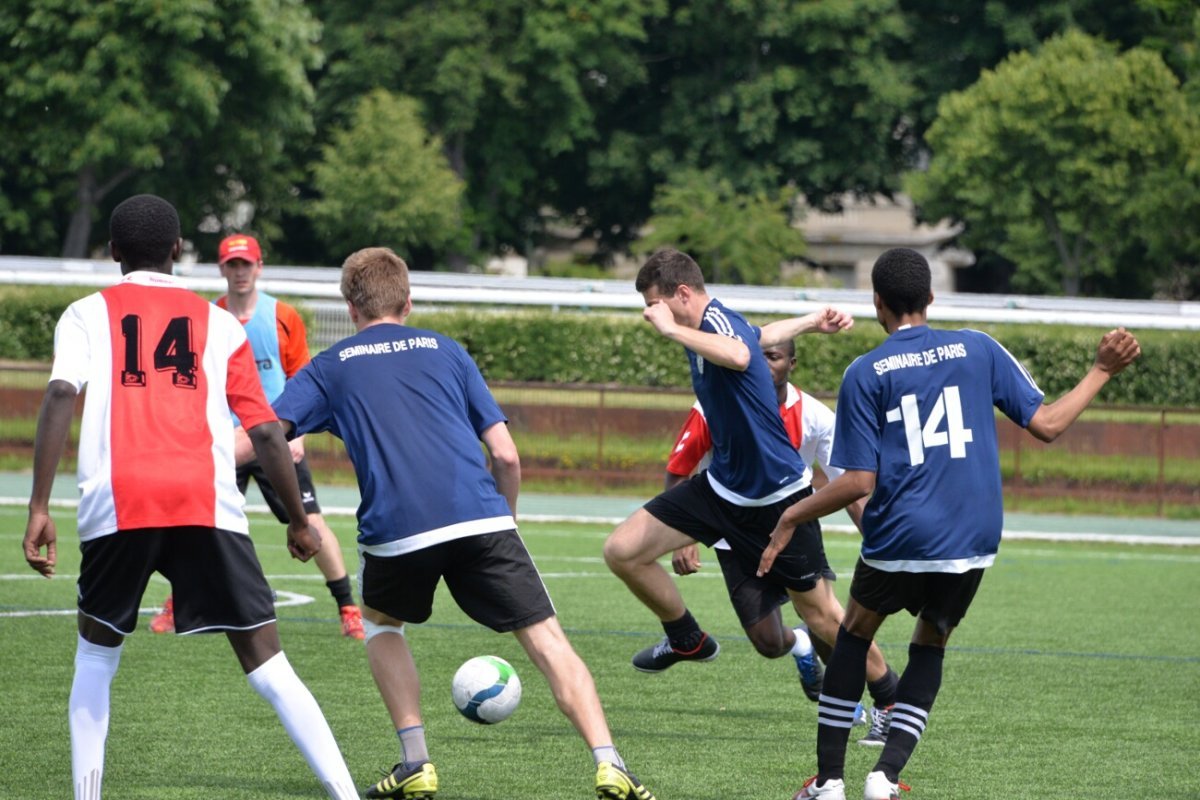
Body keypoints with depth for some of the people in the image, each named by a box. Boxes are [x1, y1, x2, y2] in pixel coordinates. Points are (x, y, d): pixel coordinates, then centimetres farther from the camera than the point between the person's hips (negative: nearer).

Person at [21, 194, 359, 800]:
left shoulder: (87, 315, 16)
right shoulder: (219, 323, 20)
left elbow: (61, 395, -3)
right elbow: (266, 432, 16)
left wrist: (39, 508, -6)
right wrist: (299, 522, 27)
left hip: (116, 505, 0)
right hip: (208, 502, 0)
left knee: (96, 654, 21)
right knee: (265, 661, 1)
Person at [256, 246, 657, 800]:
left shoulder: (329, 368, 19)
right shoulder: (444, 351, 22)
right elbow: (506, 455, 16)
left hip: (395, 527, 0)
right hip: (481, 518, 0)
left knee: (381, 622, 28)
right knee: (545, 638, 5)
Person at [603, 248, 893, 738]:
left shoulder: (716, 319, -22)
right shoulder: (713, 328, 4)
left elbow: (739, 354, -47)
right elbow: (762, 335, 26)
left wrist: (673, 330, -41)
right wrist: (812, 322, 33)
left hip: (778, 495, -8)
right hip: (723, 486, 8)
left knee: (819, 614, 3)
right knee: (623, 551, -4)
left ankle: (893, 700, 22)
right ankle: (687, 640, 19)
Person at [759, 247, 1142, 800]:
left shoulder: (864, 374, -2)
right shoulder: (977, 349, 4)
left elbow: (859, 482, -6)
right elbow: (1046, 424, 4)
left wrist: (792, 517, 7)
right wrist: (1101, 372, 18)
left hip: (899, 542, -2)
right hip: (973, 545, 2)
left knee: (854, 635, 23)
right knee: (929, 648, 22)